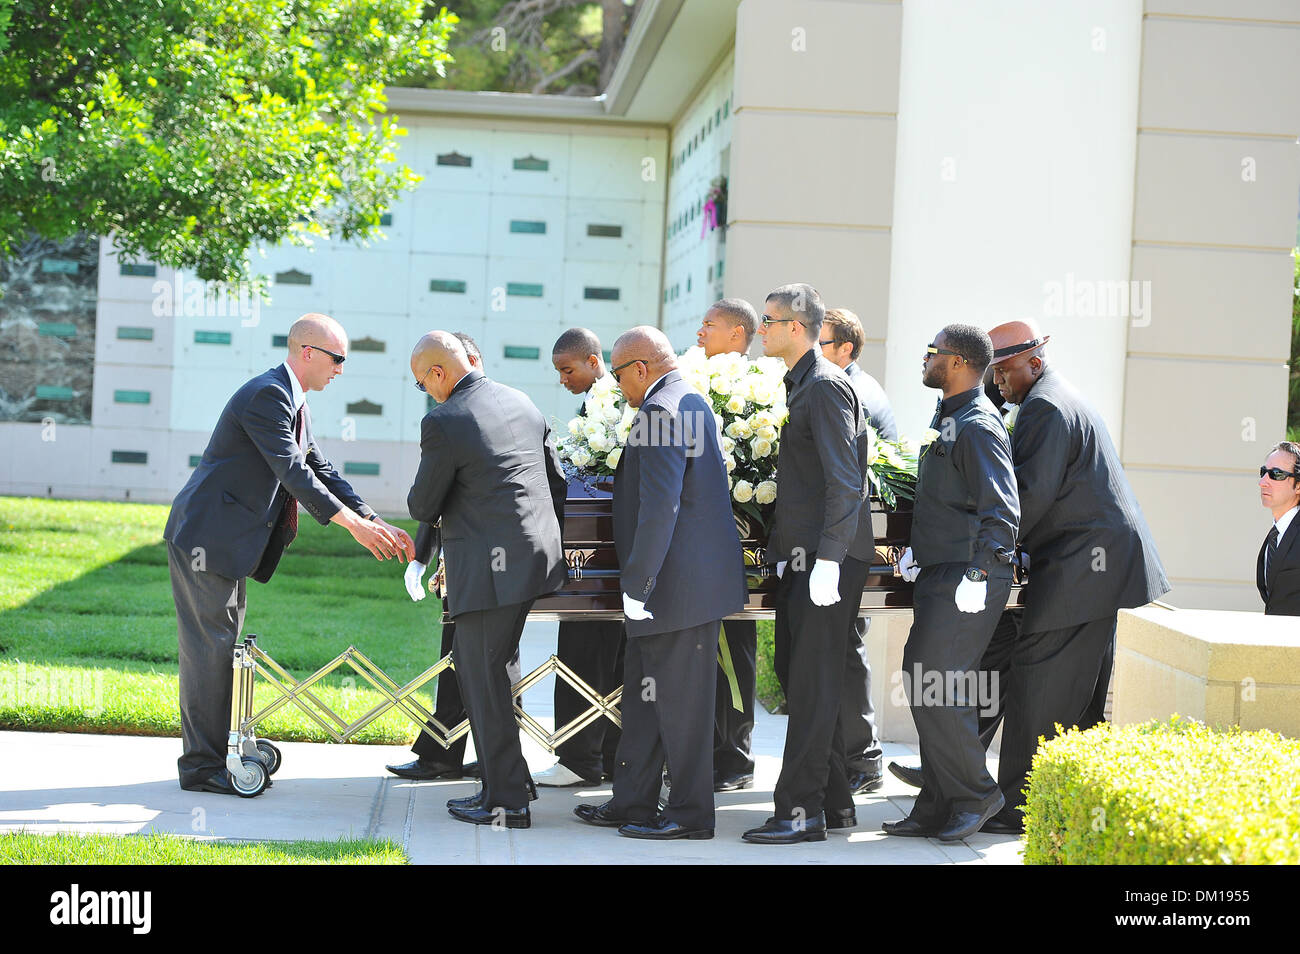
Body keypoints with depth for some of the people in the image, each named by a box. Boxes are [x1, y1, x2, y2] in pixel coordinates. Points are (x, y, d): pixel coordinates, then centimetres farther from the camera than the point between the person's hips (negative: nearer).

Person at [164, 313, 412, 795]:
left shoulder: (295, 405, 15)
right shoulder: (267, 395, -18)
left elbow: (320, 470, 15)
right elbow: (292, 471, -24)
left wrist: (375, 523, 5)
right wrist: (353, 524, -25)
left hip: (229, 540, 11)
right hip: (206, 536, -11)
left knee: (222, 647, 13)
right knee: (210, 647, -6)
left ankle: (208, 755, 20)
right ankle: (201, 767, -1)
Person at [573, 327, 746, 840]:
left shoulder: (660, 410, -17)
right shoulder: (691, 402, 16)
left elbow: (659, 509, -24)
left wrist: (636, 582, -20)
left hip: (680, 581, -11)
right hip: (687, 580, 11)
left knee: (678, 699, -2)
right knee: (642, 693, 16)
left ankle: (691, 813, 6)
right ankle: (632, 803, 23)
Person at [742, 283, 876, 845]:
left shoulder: (825, 386, -12)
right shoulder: (799, 385, 18)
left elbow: (844, 482, -19)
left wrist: (827, 559, -23)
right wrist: (781, 546, 21)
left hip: (828, 556, -10)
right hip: (801, 556, 10)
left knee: (812, 684, -7)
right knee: (799, 677, 13)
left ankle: (801, 810, -4)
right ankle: (834, 803, 20)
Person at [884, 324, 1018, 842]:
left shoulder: (978, 426, -15)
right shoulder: (946, 418, 16)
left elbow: (1002, 513, -20)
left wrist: (976, 576, -22)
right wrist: (918, 548, 19)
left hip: (968, 578, -10)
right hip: (940, 574, 10)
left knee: (933, 686, -11)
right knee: (937, 686, 10)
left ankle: (974, 793, 1)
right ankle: (939, 809, 16)